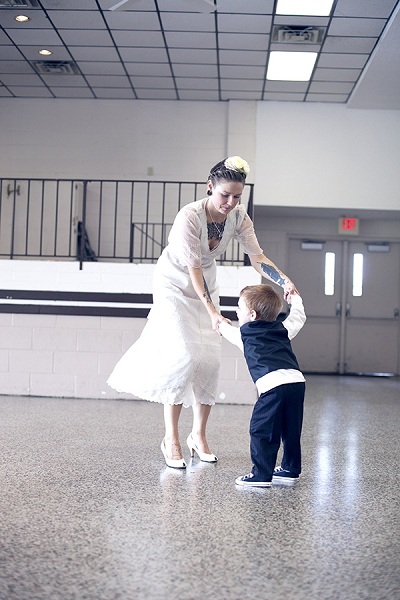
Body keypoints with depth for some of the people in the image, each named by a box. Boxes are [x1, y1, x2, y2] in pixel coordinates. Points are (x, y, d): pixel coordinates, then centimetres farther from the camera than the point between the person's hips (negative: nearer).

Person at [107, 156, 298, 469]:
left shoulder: (239, 217, -13)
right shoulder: (190, 216, -30)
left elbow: (257, 258, -17)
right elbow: (193, 269, -32)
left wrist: (285, 280, -34)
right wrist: (213, 312, -38)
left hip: (205, 285, 6)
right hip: (174, 284, -5)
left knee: (211, 360, 0)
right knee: (184, 356, -17)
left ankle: (198, 434, 14)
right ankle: (171, 438, -6)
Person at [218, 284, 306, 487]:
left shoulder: (245, 334, 13)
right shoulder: (282, 328, 22)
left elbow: (227, 330, 35)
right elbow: (299, 317, 41)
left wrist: (222, 324, 58)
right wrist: (295, 300, 59)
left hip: (273, 385, -6)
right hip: (297, 380, 6)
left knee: (261, 430, -1)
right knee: (291, 430, 19)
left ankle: (261, 475, -3)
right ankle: (290, 469, 29)